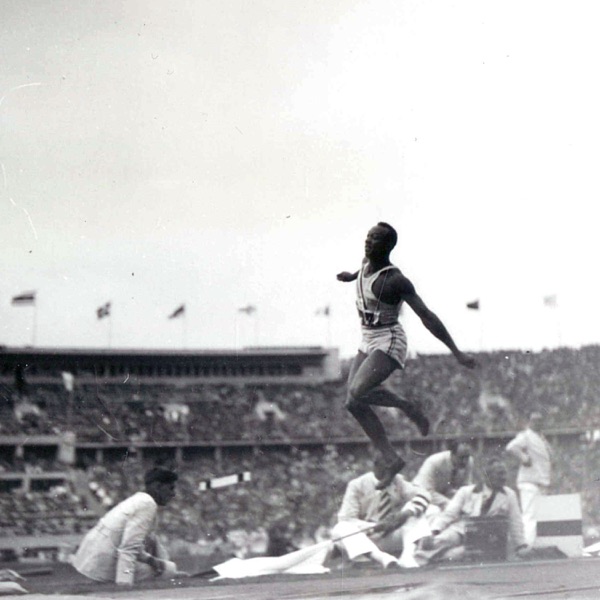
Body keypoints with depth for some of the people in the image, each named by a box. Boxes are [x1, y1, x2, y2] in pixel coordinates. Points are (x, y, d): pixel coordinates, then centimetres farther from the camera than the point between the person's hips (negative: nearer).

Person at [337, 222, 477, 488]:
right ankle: (393, 459, 7)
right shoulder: (367, 264, 3)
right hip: (368, 342, 9)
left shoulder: (395, 280, -20)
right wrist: (352, 276, 49)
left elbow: (427, 317, -21)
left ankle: (407, 405, -3)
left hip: (389, 343, -8)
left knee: (357, 392, -27)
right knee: (355, 403, 0)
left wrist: (457, 353, -21)